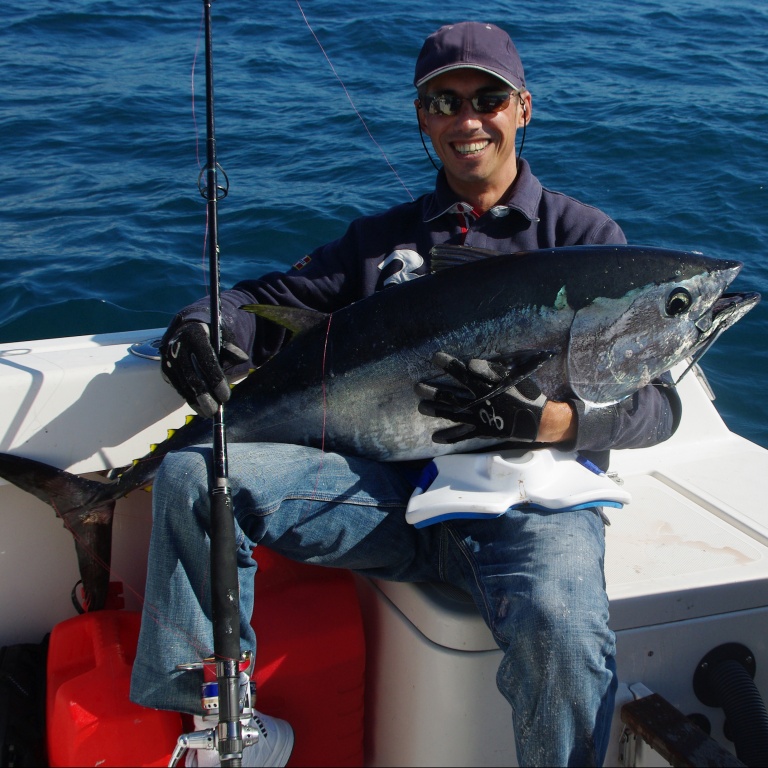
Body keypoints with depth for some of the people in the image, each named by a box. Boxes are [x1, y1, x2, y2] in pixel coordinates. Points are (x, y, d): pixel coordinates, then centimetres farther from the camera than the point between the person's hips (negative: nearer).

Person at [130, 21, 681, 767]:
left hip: (532, 489, -3)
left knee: (557, 623, -38)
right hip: (396, 485, 4)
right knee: (191, 471, -15)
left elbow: (655, 403, 0)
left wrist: (538, 419, -21)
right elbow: (271, 299, 19)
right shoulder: (382, 237, 21)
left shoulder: (583, 235, 10)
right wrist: (201, 325, -7)